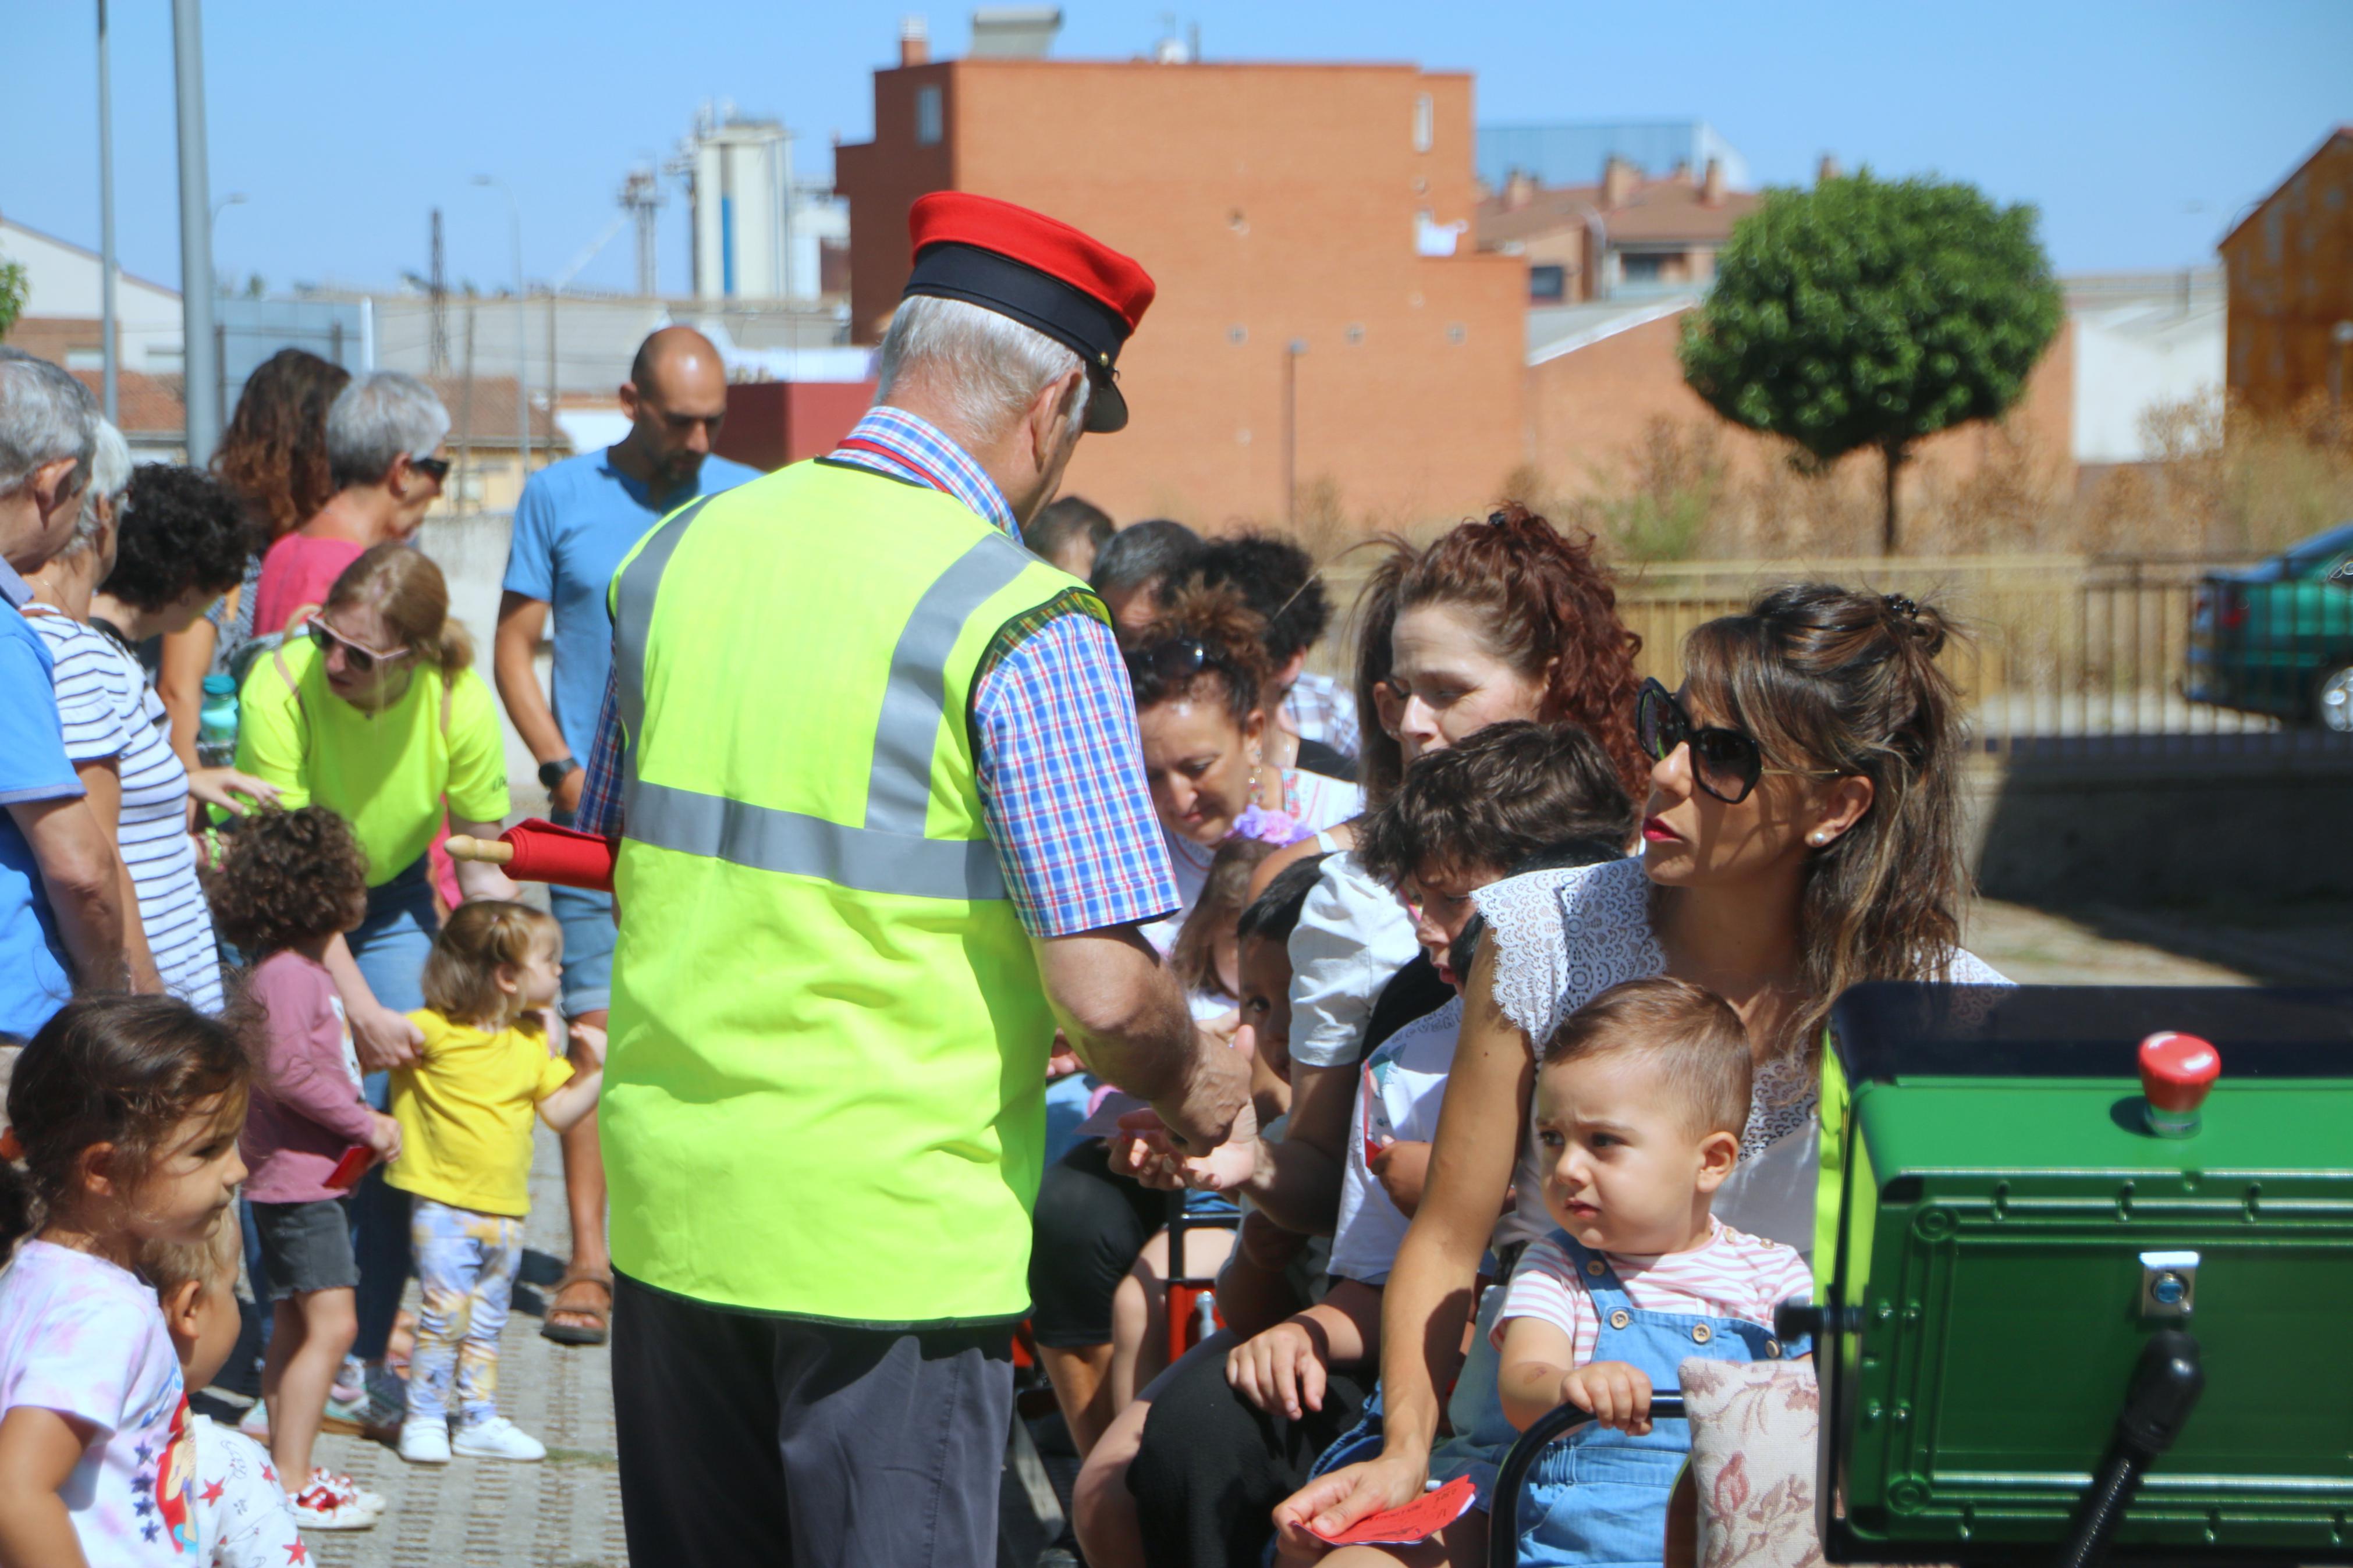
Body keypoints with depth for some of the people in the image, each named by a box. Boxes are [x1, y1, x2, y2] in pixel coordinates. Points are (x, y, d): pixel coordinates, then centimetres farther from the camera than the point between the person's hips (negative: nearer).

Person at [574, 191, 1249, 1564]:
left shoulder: (678, 554, 5)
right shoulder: (1028, 629, -14)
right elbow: (1104, 990, -17)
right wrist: (1190, 1089, 3)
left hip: (671, 1196, 6)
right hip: (893, 1238, -6)